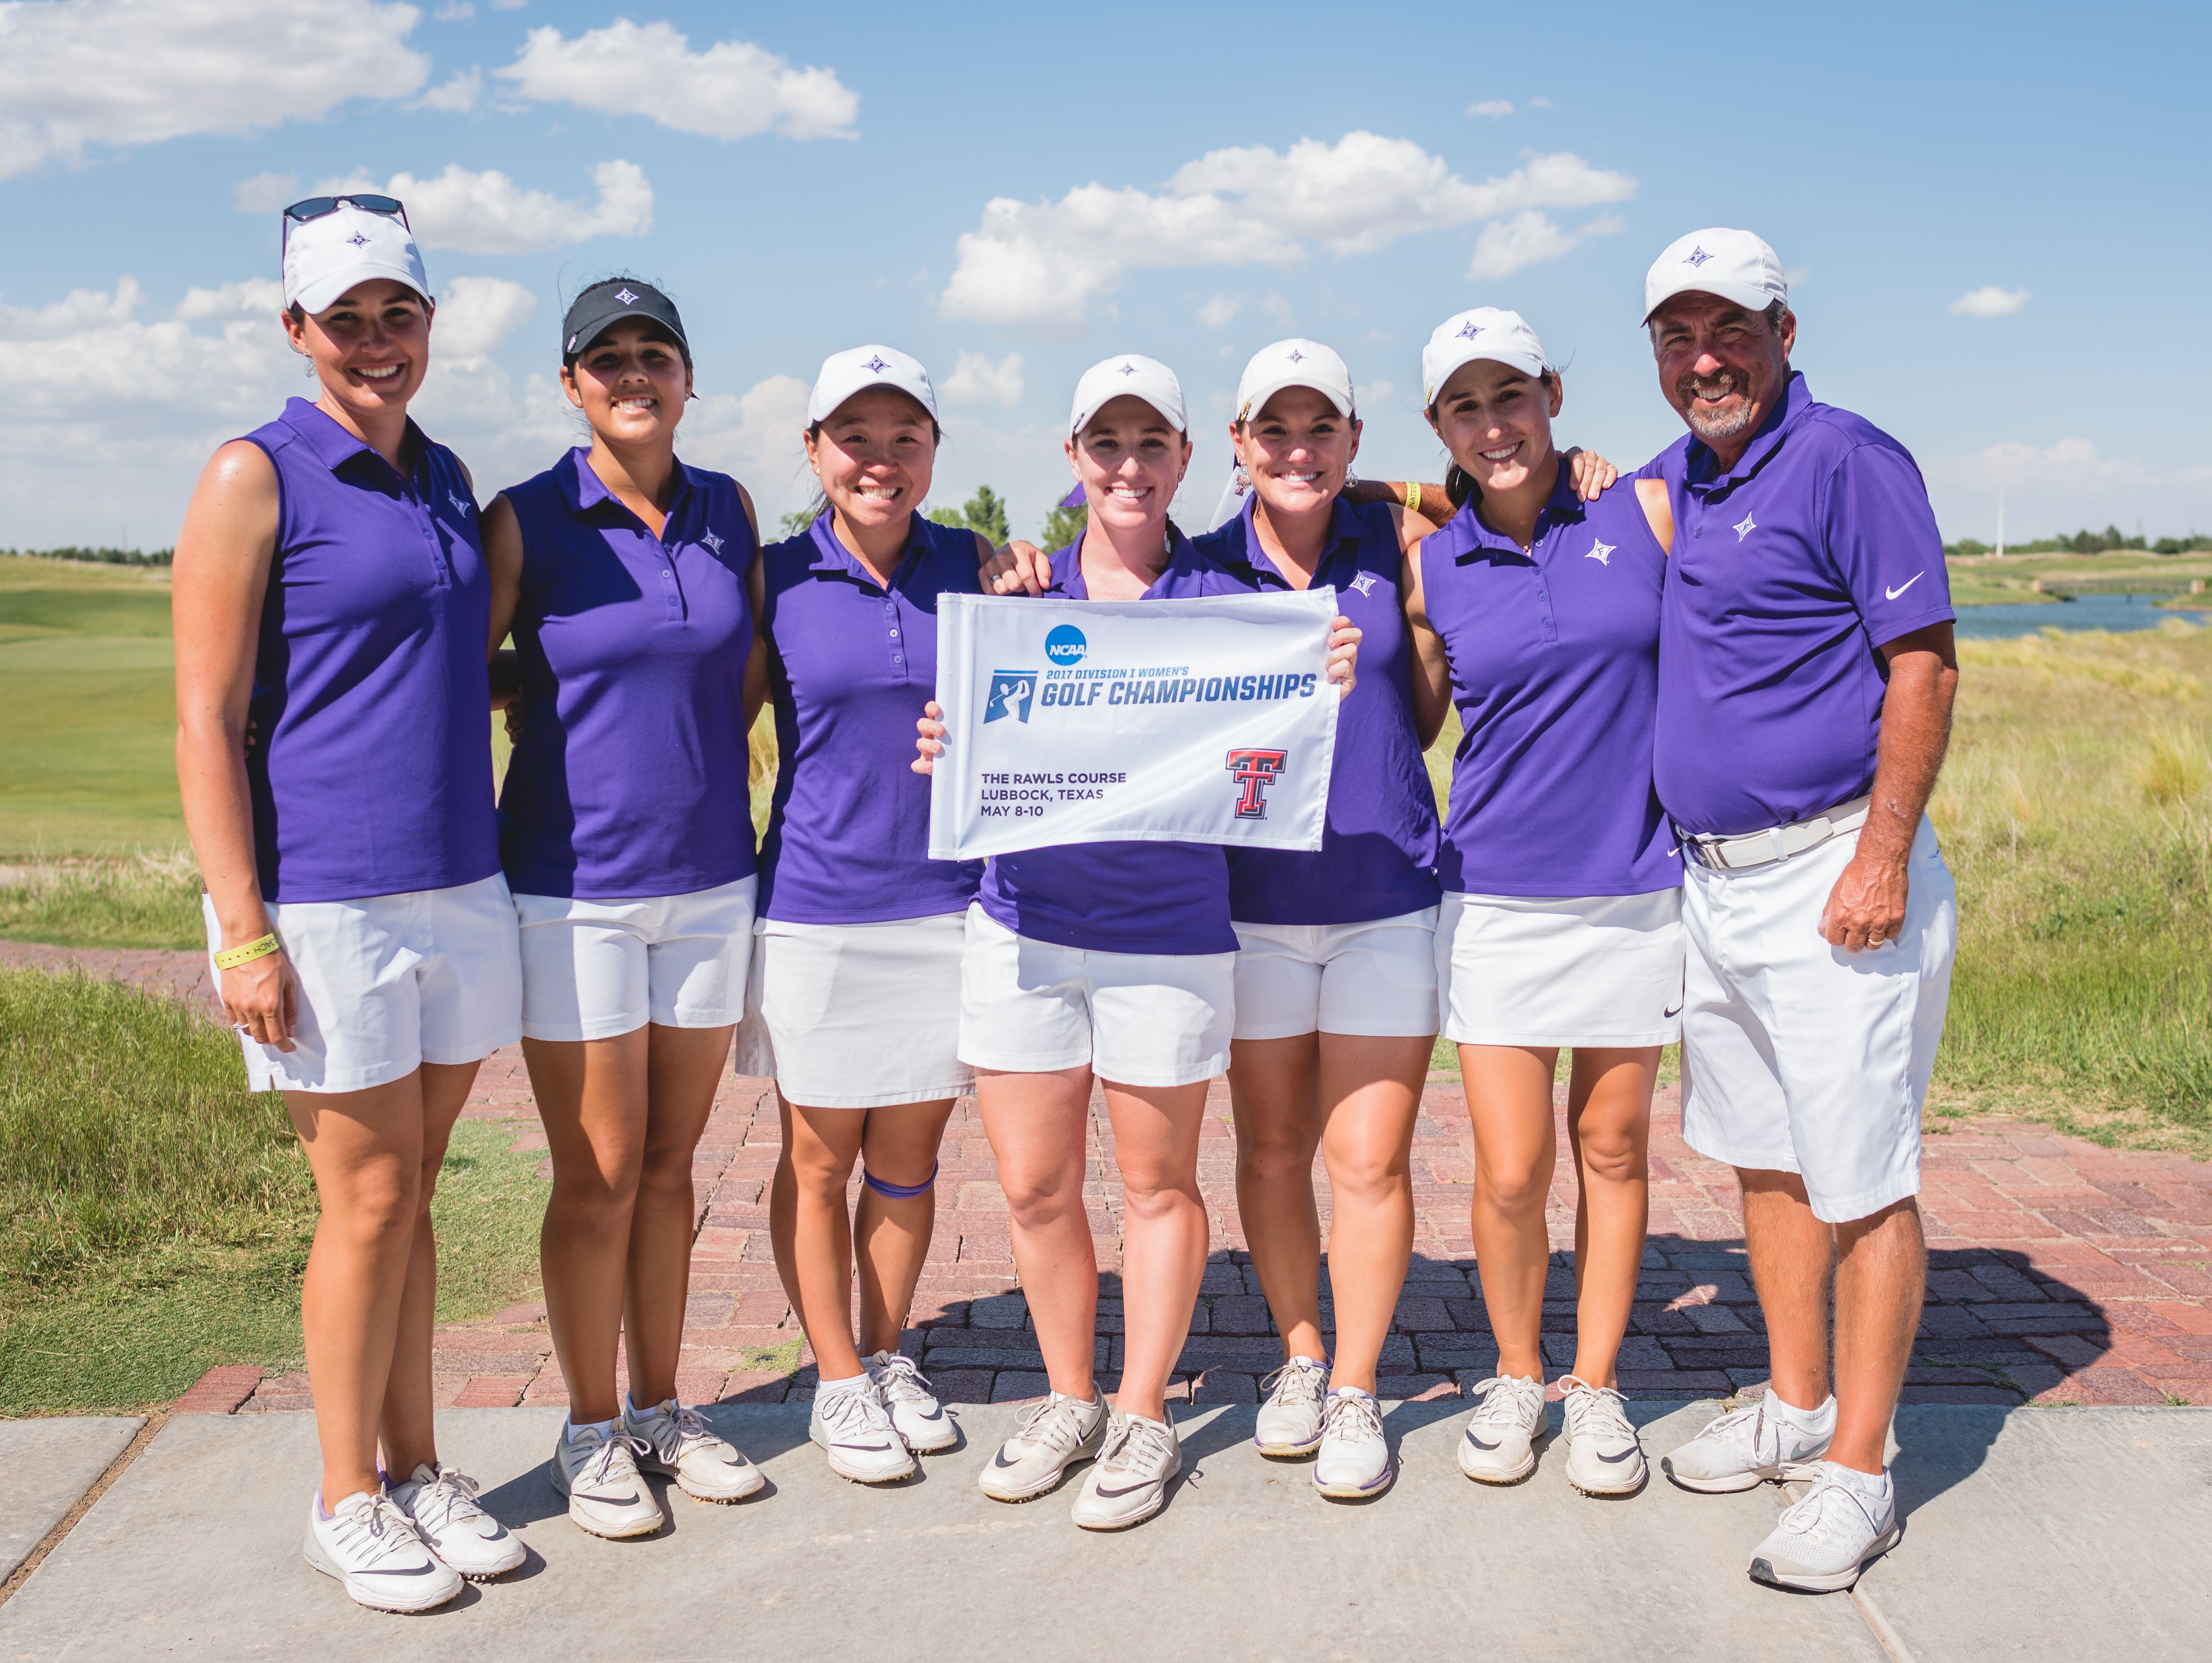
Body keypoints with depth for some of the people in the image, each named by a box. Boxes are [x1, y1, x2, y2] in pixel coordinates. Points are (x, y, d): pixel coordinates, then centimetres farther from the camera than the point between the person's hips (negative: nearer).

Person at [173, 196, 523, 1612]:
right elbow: (207, 722, -10)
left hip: (460, 888, 6)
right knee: (371, 1200, 2)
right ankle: (349, 1501, 19)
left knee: (413, 1191, 13)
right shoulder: (256, 479, -7)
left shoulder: (447, 479, 12)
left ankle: (419, 1468, 26)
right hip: (325, 901, -5)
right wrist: (243, 930, -15)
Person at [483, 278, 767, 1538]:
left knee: (670, 1165, 12)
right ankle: (593, 1433, 20)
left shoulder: (730, 511, 6)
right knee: (600, 1175, 2)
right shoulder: (526, 523, -5)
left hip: (711, 879, 4)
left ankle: (661, 1410, 27)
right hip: (574, 886, -3)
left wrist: (700, 772, 11)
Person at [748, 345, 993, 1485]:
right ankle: (839, 1383, 25)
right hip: (816, 905, -1)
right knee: (820, 1157, 9)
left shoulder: (975, 567, 2)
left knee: (908, 1156, 12)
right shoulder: (776, 581, -3)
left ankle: (889, 1358, 32)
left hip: (945, 899, 2)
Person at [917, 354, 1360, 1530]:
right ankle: (1068, 1400, 30)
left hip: (1167, 934, -2)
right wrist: (948, 752, -12)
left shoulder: (1225, 598, 0)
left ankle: (1142, 1420, 25)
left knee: (1157, 1183, 9)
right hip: (1023, 920, 2)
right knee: (1033, 1186, 9)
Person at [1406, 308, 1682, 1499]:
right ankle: (1517, 1378, 25)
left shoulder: (1648, 515, -1)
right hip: (1495, 898, 0)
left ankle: (1596, 1388, 27)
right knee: (1511, 1172, 0)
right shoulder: (1428, 572, 1)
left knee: (1612, 1149, 11)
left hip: (1636, 889, 0)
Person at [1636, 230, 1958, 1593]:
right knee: (1765, 1161, 16)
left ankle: (1856, 1474, 8)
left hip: (1836, 873, -8)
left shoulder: (1847, 461, -10)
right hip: (1715, 877, 8)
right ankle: (1798, 1408, 30)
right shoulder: (1667, 483, 13)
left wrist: (1883, 859, -20)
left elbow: (1923, 666, -14)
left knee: (1862, 1179, -2)